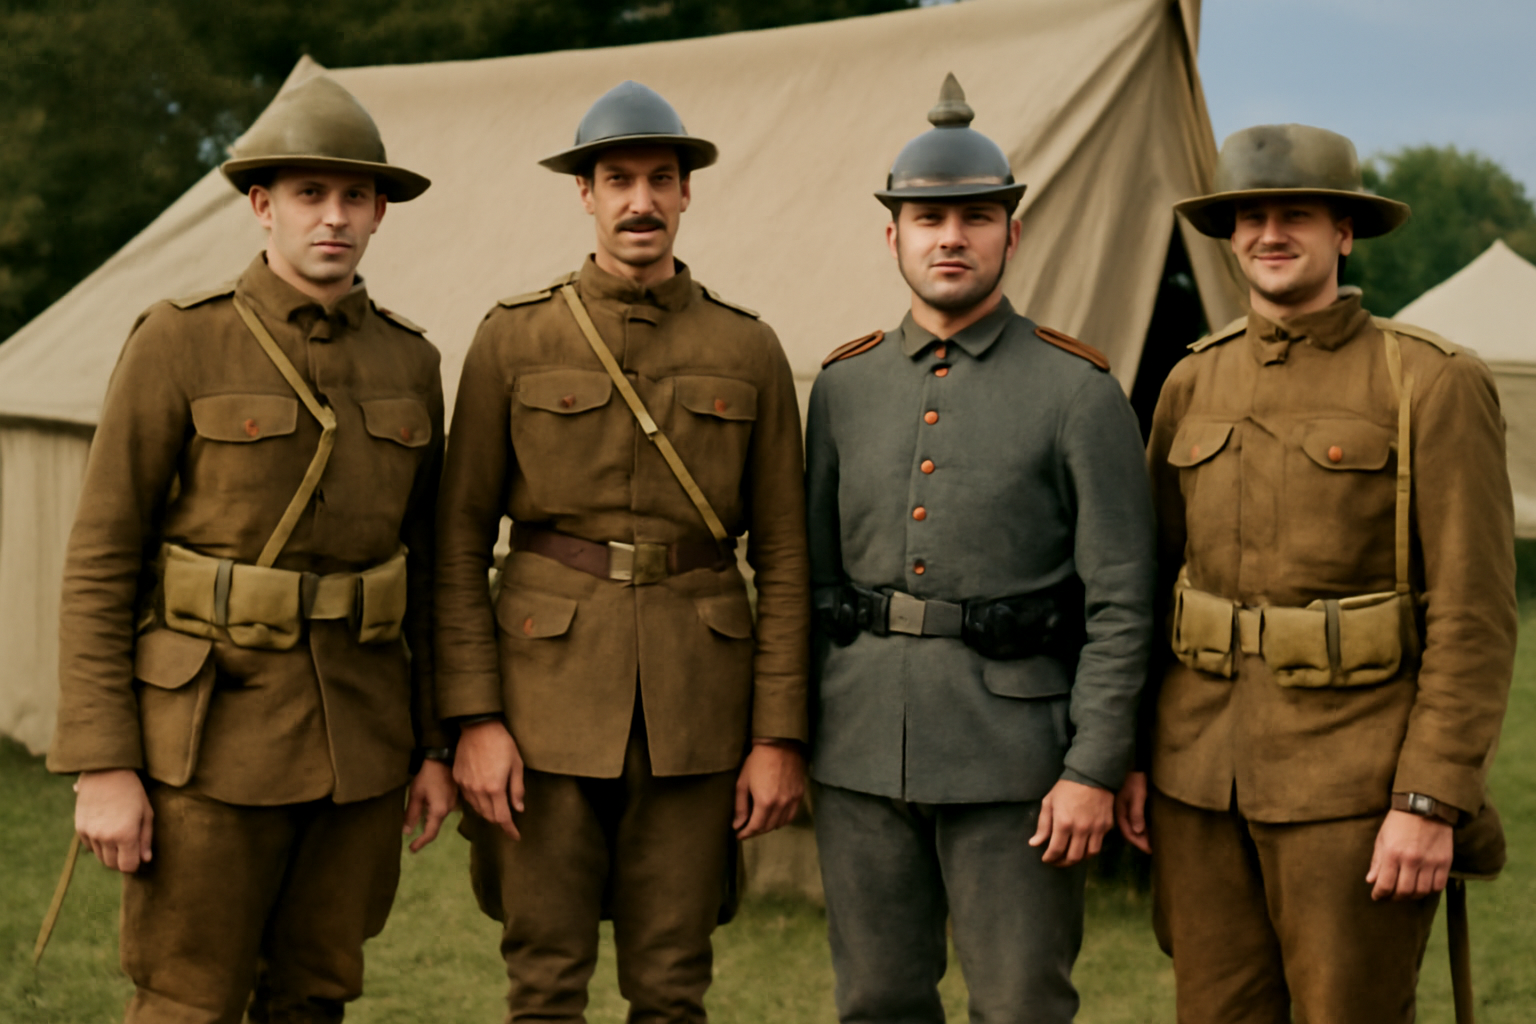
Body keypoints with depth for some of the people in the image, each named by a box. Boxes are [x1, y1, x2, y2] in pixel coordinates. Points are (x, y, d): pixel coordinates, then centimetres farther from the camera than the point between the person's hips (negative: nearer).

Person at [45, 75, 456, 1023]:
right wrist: (102, 766, -14)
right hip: (212, 729, -4)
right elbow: (101, 563, -9)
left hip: (358, 729, 5)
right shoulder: (177, 344, -8)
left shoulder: (406, 362, 7)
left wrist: (436, 744, 8)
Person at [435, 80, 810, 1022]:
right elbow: (460, 542, 0)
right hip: (550, 686, -1)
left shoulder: (749, 351, 5)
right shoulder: (514, 340, 2)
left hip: (696, 697, 1)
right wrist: (475, 718, -8)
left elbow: (784, 556, 4)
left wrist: (780, 735, -2)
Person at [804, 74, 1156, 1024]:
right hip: (861, 755, 4)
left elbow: (1121, 602, -7)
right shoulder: (844, 384, 9)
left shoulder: (1080, 391, -4)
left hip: (1016, 752, -3)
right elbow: (812, 571, 13)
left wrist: (1095, 768, -12)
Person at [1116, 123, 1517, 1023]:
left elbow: (1476, 614, -11)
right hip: (1200, 770, 5)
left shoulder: (1436, 384, -7)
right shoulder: (1196, 384, 9)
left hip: (1351, 780, -5)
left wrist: (1432, 802, -16)